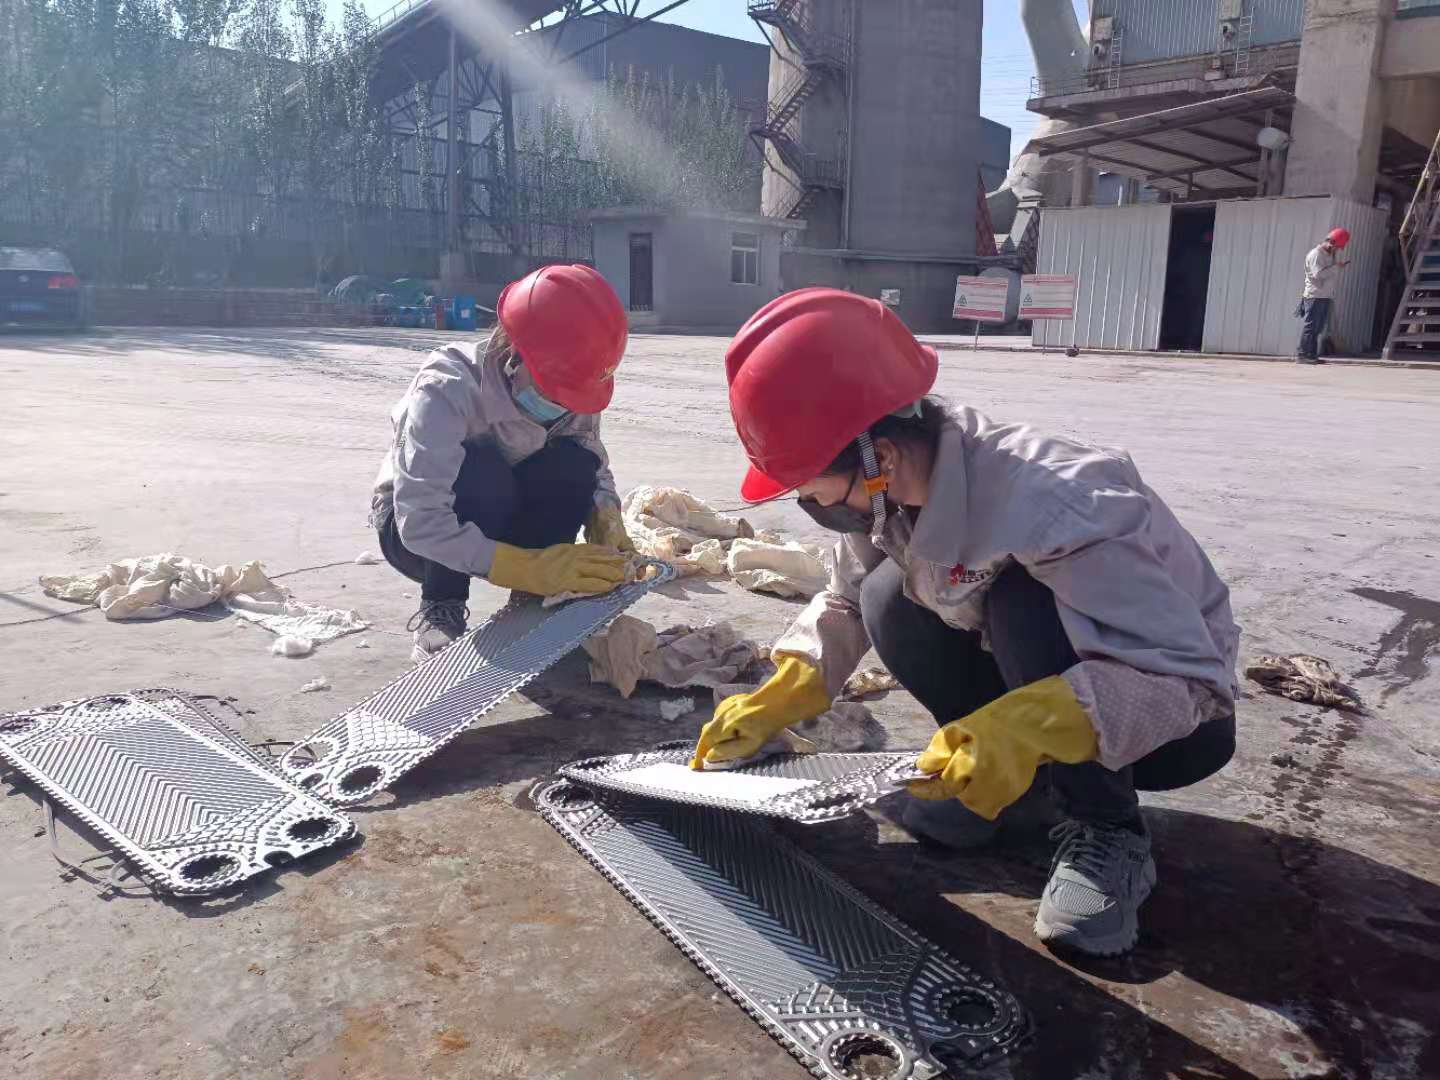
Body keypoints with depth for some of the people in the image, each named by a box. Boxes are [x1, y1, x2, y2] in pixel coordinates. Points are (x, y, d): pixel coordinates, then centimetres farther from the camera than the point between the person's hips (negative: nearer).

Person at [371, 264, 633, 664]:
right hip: (414, 530, -4)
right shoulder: (448, 390, -34)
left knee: (573, 466, -24)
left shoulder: (566, 386, -17)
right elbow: (422, 524, -41)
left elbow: (595, 469, -5)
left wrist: (606, 522, -27)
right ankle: (439, 610, -15)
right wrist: (531, 568, -46)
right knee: (480, 472, -37)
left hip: (499, 524, 5)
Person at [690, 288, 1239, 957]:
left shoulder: (1051, 507, -37)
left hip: (1178, 715, -6)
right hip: (1042, 690, 6)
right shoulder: (888, 488, -15)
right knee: (891, 603, -15)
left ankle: (1106, 828, -12)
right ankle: (1018, 773, 4)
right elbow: (846, 604, 1)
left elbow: (1189, 677, -37)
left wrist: (1031, 726, -50)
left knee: (1025, 602, -34)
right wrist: (773, 704, -11)